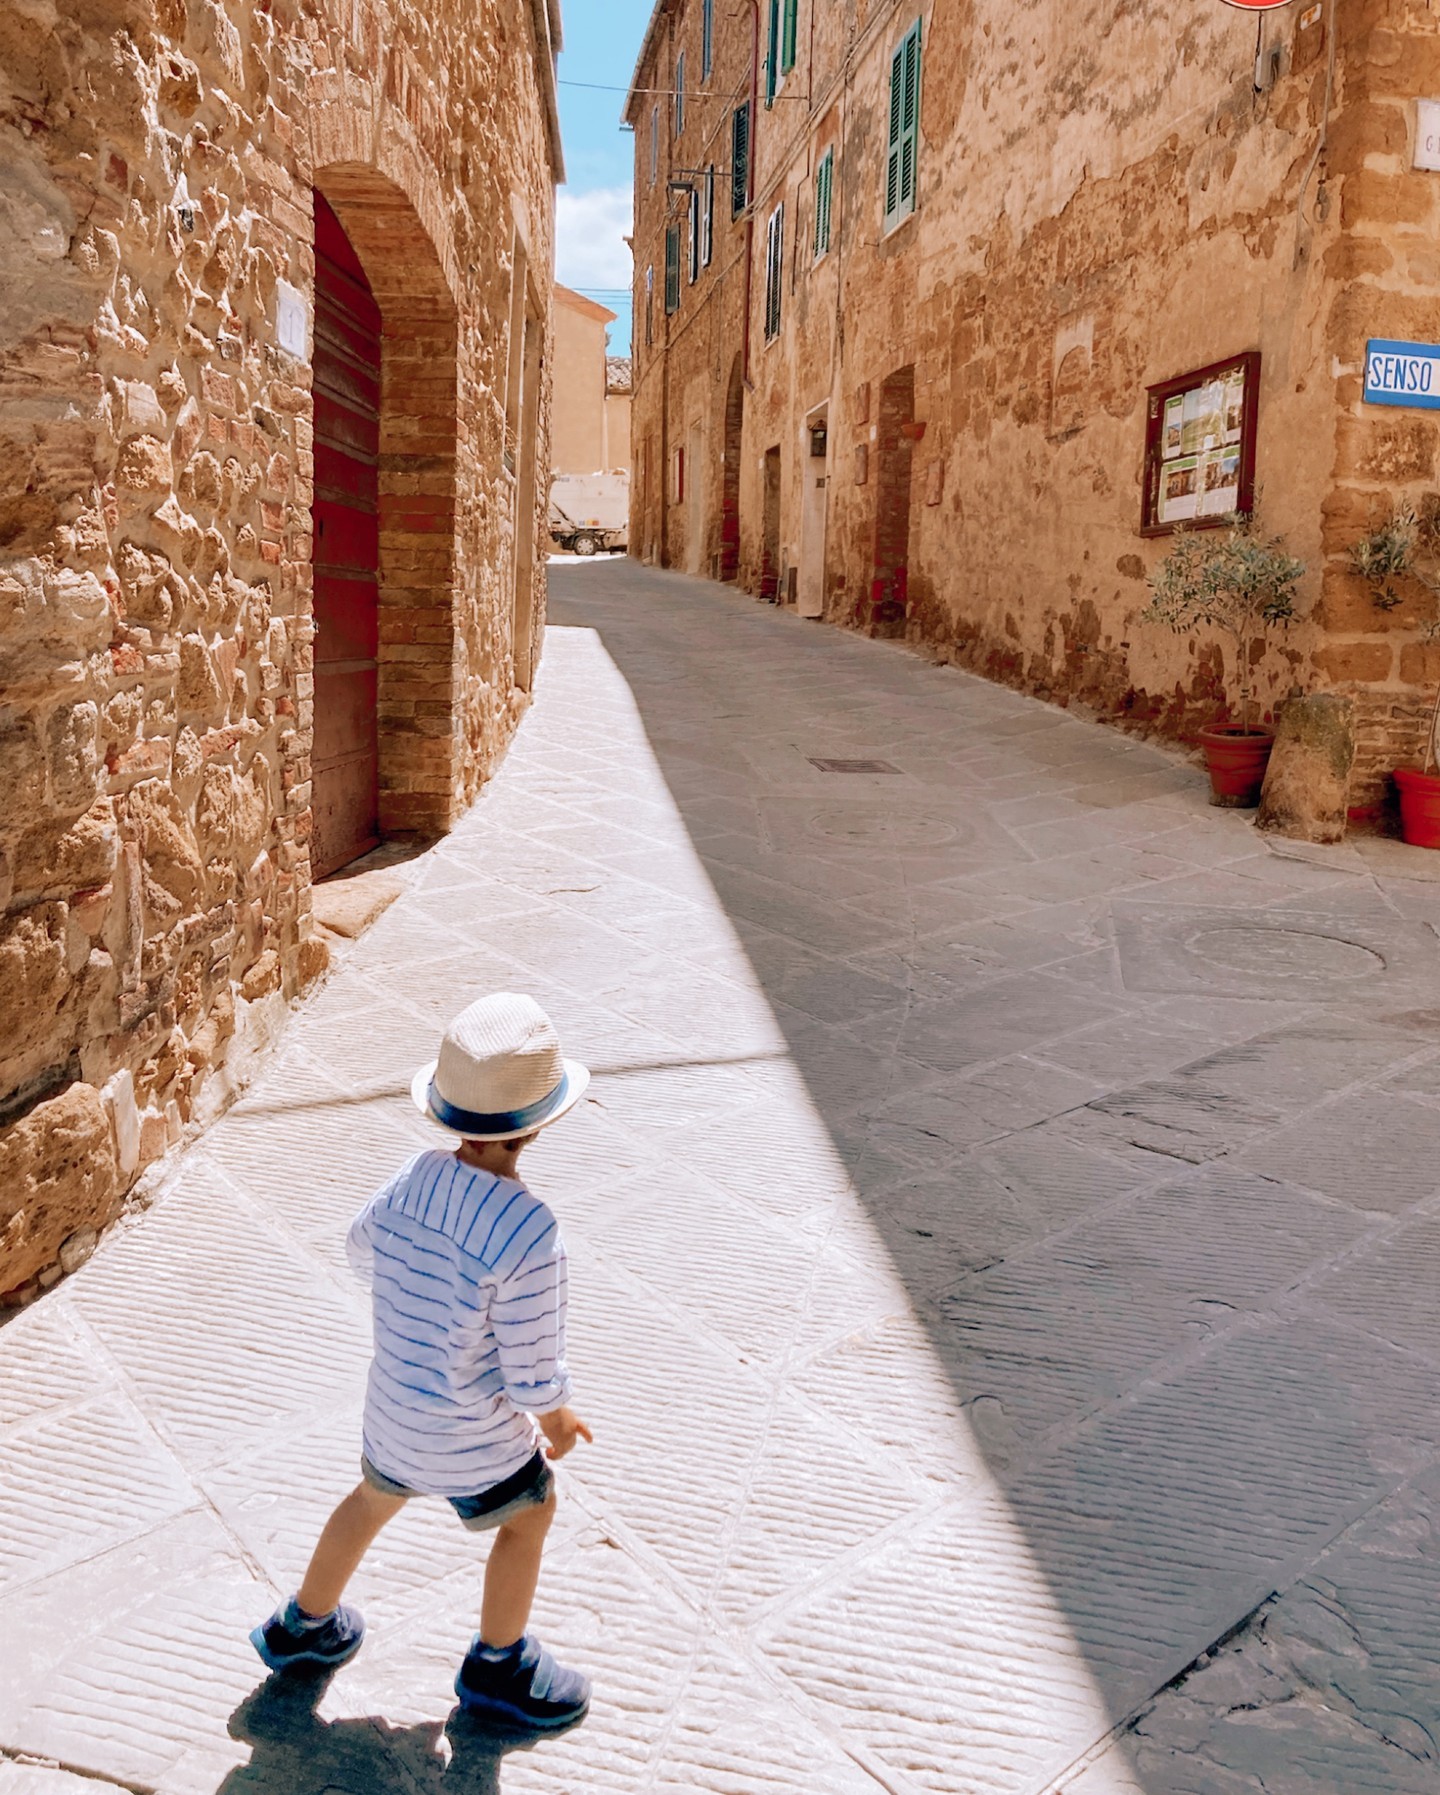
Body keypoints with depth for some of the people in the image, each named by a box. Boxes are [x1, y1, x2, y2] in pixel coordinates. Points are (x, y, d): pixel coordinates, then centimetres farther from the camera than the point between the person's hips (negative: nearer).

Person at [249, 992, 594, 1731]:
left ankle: (303, 1627, 57)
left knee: (375, 1498, 34)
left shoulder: (407, 1183, -17)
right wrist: (558, 1417, -3)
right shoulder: (530, 1234, -36)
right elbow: (533, 1372, -25)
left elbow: (362, 1250, 5)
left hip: (391, 1405, 5)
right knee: (529, 1516, 26)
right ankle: (496, 1668, 47)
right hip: (473, 1437, -5)